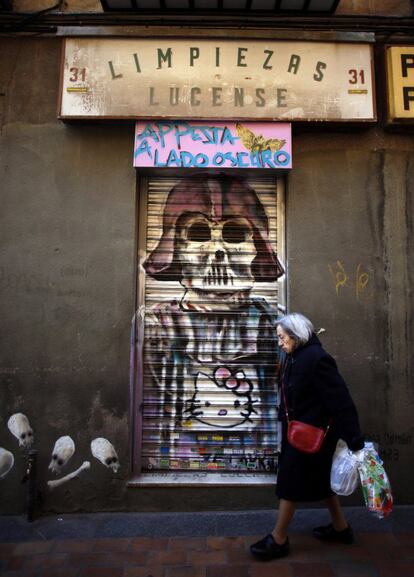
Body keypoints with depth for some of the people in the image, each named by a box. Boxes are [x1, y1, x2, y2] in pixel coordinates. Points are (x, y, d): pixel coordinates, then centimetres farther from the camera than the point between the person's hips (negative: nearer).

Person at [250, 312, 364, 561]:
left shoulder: (317, 358, -25)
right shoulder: (294, 357, 2)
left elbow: (341, 400, -24)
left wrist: (355, 440, -22)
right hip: (299, 431, 9)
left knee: (291, 482, 4)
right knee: (321, 479, 22)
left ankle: (279, 540, 21)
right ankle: (341, 527, 41)